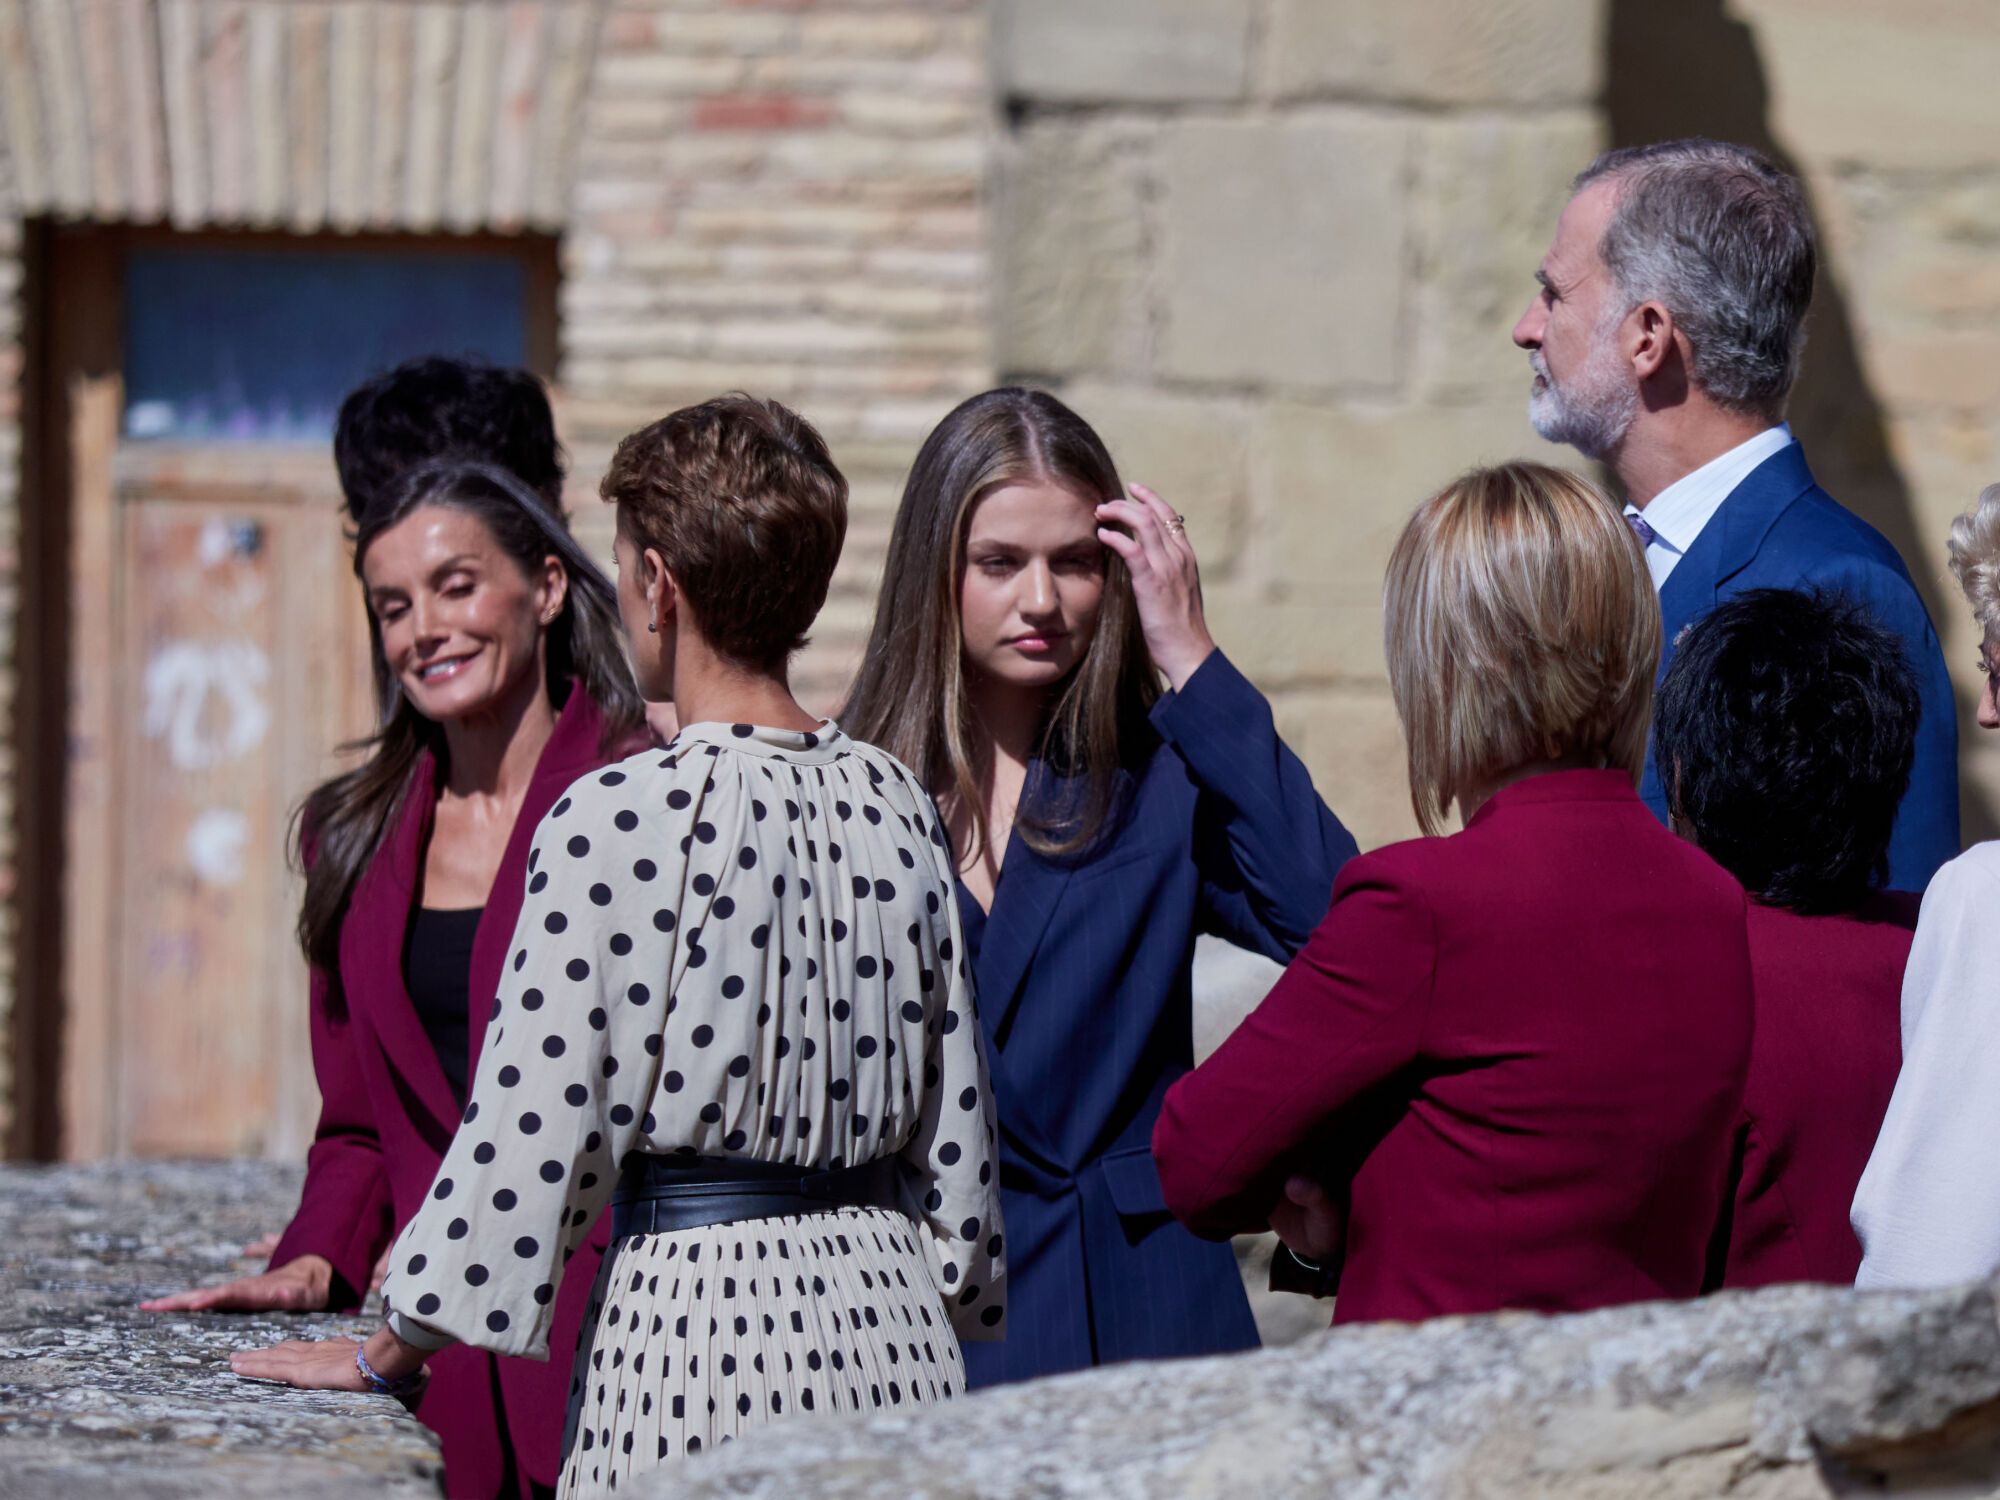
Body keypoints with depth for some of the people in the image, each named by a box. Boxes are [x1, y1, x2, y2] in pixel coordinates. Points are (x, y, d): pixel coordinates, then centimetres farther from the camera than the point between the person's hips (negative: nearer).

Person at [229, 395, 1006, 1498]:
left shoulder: (615, 823, -12)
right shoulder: (894, 806, 6)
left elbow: (531, 1127, -10)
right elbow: (954, 1121, 12)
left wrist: (385, 1354, 1)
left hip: (697, 1318, -6)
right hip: (890, 1323, 6)